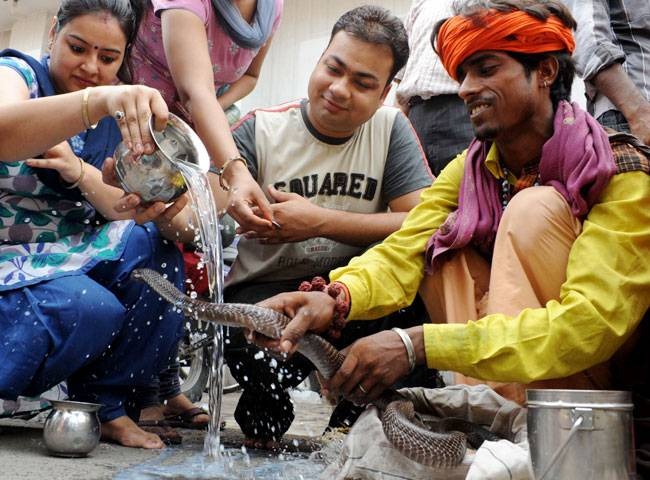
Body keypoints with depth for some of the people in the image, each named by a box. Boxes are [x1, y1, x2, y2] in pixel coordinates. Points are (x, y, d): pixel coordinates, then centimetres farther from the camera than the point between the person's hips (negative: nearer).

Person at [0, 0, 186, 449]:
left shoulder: (116, 116, 5)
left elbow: (129, 213, -1)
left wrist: (80, 172, -21)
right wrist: (99, 99, -55)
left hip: (69, 259, 6)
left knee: (154, 249, -19)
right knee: (93, 310, -32)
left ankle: (107, 402, -10)